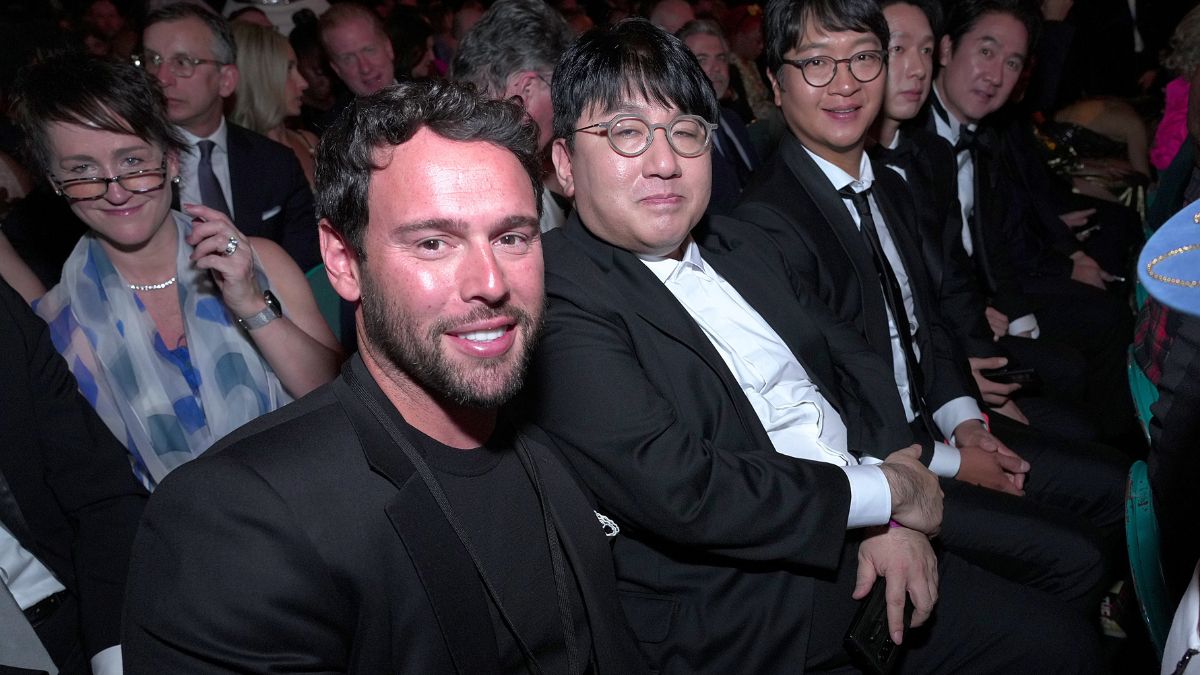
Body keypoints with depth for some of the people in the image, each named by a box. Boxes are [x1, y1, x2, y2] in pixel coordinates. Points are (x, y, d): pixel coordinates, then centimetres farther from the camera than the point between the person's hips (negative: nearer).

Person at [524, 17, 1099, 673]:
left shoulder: (738, 249, 12)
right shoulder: (555, 300, -16)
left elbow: (855, 366, 12)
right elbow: (678, 490, -23)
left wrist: (895, 520, -5)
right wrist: (887, 492, -12)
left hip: (866, 546, 8)